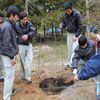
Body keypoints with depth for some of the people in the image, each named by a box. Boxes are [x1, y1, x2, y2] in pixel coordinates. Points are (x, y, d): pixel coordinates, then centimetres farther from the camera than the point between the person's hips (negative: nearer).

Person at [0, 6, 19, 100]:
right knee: (9, 75, -5)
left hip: (9, 54, 10)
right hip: (8, 55, -10)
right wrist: (12, 56, -19)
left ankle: (8, 91, 37)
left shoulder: (9, 25, 11)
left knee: (9, 74, 22)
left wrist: (14, 54, 20)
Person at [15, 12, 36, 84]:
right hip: (21, 45, -1)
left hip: (29, 45, 1)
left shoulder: (29, 24, -6)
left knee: (30, 60, -5)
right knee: (23, 61, 7)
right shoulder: (16, 26, -10)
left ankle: (28, 77, 1)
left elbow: (33, 32, -22)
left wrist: (27, 35, -40)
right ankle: (23, 75, 24)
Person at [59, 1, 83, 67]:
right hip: (69, 34, 5)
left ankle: (72, 63, -11)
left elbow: (80, 26, -16)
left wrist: (76, 36, -21)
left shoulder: (77, 14, -19)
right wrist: (62, 26, -13)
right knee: (69, 49, 12)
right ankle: (69, 62, 23)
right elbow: (64, 24, 11)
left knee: (74, 49, -12)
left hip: (76, 34, -5)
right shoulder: (65, 15, -3)